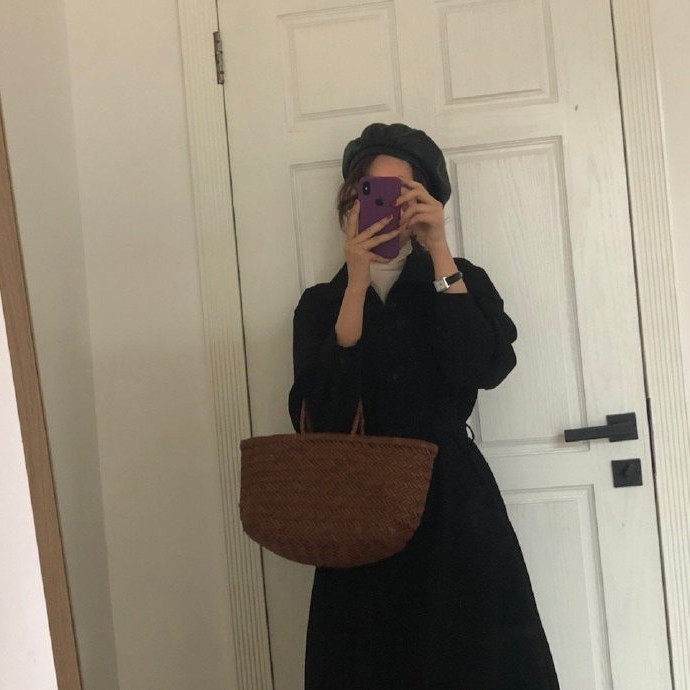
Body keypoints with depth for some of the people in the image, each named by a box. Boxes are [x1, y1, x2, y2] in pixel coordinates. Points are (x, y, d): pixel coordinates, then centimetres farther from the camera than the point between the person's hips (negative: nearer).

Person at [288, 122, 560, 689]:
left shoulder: (463, 281, 7)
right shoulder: (320, 304, 6)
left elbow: (487, 369, -12)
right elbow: (319, 416, -10)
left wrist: (439, 252, -14)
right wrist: (357, 286, -13)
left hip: (454, 507, 0)